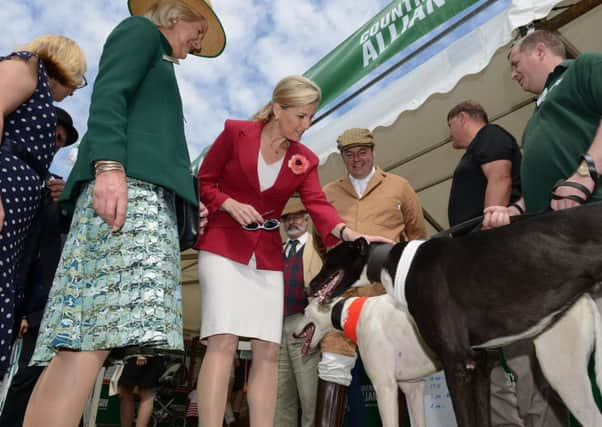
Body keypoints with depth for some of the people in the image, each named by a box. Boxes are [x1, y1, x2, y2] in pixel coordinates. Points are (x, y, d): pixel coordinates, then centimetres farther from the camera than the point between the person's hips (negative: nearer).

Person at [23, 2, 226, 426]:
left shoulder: (157, 61, 38)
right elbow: (108, 94, -5)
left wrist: (191, 199, 22)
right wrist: (110, 165, -21)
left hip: (148, 191, 9)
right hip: (125, 181, -9)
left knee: (93, 333, -4)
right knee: (95, 332, -20)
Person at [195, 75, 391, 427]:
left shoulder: (305, 160, 6)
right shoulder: (235, 132, -2)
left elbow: (318, 206, -6)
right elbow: (203, 182, 3)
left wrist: (349, 233, -25)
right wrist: (231, 205, -16)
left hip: (268, 257, 4)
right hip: (223, 248, -4)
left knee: (268, 350, -1)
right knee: (223, 342, -15)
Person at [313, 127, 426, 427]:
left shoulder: (399, 187, 11)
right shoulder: (328, 193, 13)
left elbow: (418, 235, 15)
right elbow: (319, 240, 21)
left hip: (387, 289, -1)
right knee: (333, 364, -2)